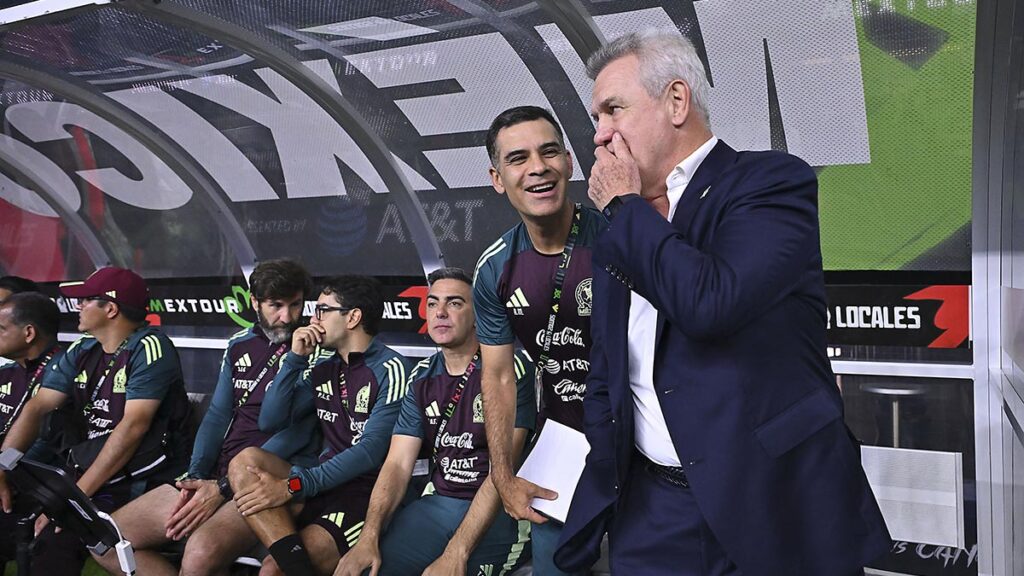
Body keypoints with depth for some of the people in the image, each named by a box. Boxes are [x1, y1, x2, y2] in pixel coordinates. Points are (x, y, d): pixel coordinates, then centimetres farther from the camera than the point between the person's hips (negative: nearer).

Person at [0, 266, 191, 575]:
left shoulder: (149, 348, -10)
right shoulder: (81, 352, 13)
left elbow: (134, 426, -17)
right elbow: (37, 408, 5)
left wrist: (77, 494, -18)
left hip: (138, 481, -7)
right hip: (81, 473, 7)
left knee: (55, 540, -26)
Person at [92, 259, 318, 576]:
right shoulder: (239, 345, 13)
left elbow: (296, 430, -13)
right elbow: (217, 416, 14)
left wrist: (223, 489, -15)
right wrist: (195, 478, -3)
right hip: (216, 476, 7)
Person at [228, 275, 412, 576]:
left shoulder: (389, 369, -8)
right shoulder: (322, 364, 13)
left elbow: (371, 450, -17)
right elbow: (270, 421, 9)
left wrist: (293, 485, -22)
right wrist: (295, 358, 0)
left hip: (370, 493, -7)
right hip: (323, 485, 7)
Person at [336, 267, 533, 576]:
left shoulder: (510, 367, -11)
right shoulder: (422, 377, 8)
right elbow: (398, 464, 0)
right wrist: (368, 536, -17)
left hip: (500, 512, -5)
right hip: (439, 503, 5)